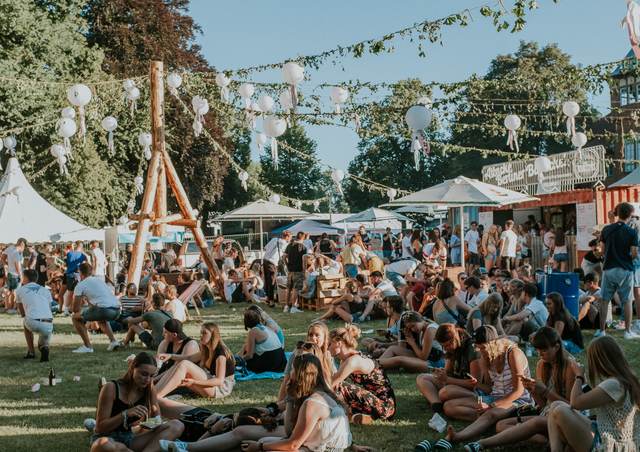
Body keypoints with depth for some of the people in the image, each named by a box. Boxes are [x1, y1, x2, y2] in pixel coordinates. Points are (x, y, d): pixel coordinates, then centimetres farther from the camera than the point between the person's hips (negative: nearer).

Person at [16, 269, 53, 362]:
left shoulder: (20, 290, 20)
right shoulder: (46, 291, 26)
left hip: (32, 323, -2)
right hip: (48, 324, 3)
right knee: (43, 344, 31)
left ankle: (31, 352, 28)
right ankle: (44, 348, -8)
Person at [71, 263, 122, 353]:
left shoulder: (80, 285, 10)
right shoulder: (99, 280, 31)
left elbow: (75, 309, 10)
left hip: (104, 309, -7)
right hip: (118, 310, 7)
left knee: (75, 318, 12)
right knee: (101, 320, 40)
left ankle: (87, 346, 6)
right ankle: (113, 341, 19)